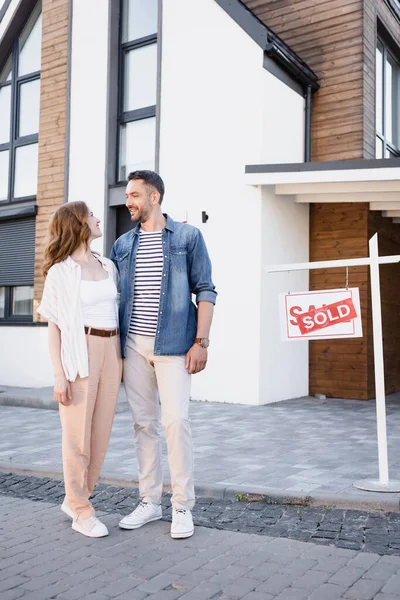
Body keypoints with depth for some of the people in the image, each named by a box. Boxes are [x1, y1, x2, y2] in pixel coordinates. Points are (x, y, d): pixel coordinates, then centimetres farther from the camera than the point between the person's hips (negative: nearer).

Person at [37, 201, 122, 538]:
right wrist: (59, 374, -10)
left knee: (102, 433, 8)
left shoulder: (109, 267, 14)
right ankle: (82, 512, 11)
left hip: (112, 350, 5)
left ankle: (76, 499, 25)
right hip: (80, 351, -5)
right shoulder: (60, 271, 0)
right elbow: (54, 328, -4)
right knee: (78, 434, -1)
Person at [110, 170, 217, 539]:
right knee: (144, 423, 8)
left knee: (176, 421, -7)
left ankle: (183, 506, 7)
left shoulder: (188, 236, 2)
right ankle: (149, 501, 20)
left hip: (172, 344, -4)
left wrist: (201, 342, -9)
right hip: (133, 345, 4)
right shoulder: (123, 244, 13)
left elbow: (205, 291, -1)